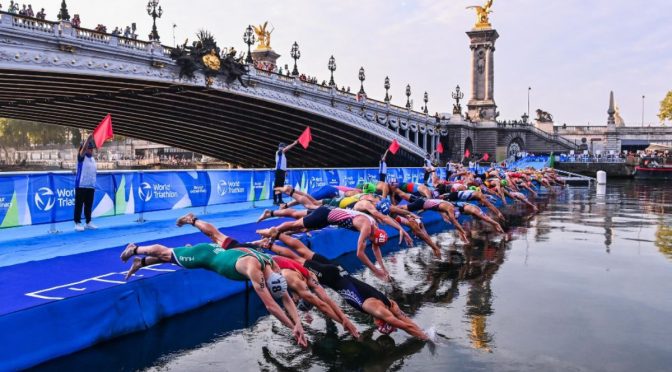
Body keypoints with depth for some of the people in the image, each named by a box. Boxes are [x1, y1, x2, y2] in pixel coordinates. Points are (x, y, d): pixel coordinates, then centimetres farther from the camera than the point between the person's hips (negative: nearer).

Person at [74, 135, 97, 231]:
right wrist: (89, 138, -36)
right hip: (81, 185, -6)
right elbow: (83, 148, -24)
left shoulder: (93, 159, 14)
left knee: (89, 205, 11)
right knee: (79, 205, -1)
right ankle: (77, 223, 3)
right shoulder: (81, 157, -4)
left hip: (91, 186, 6)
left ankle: (88, 222, 19)